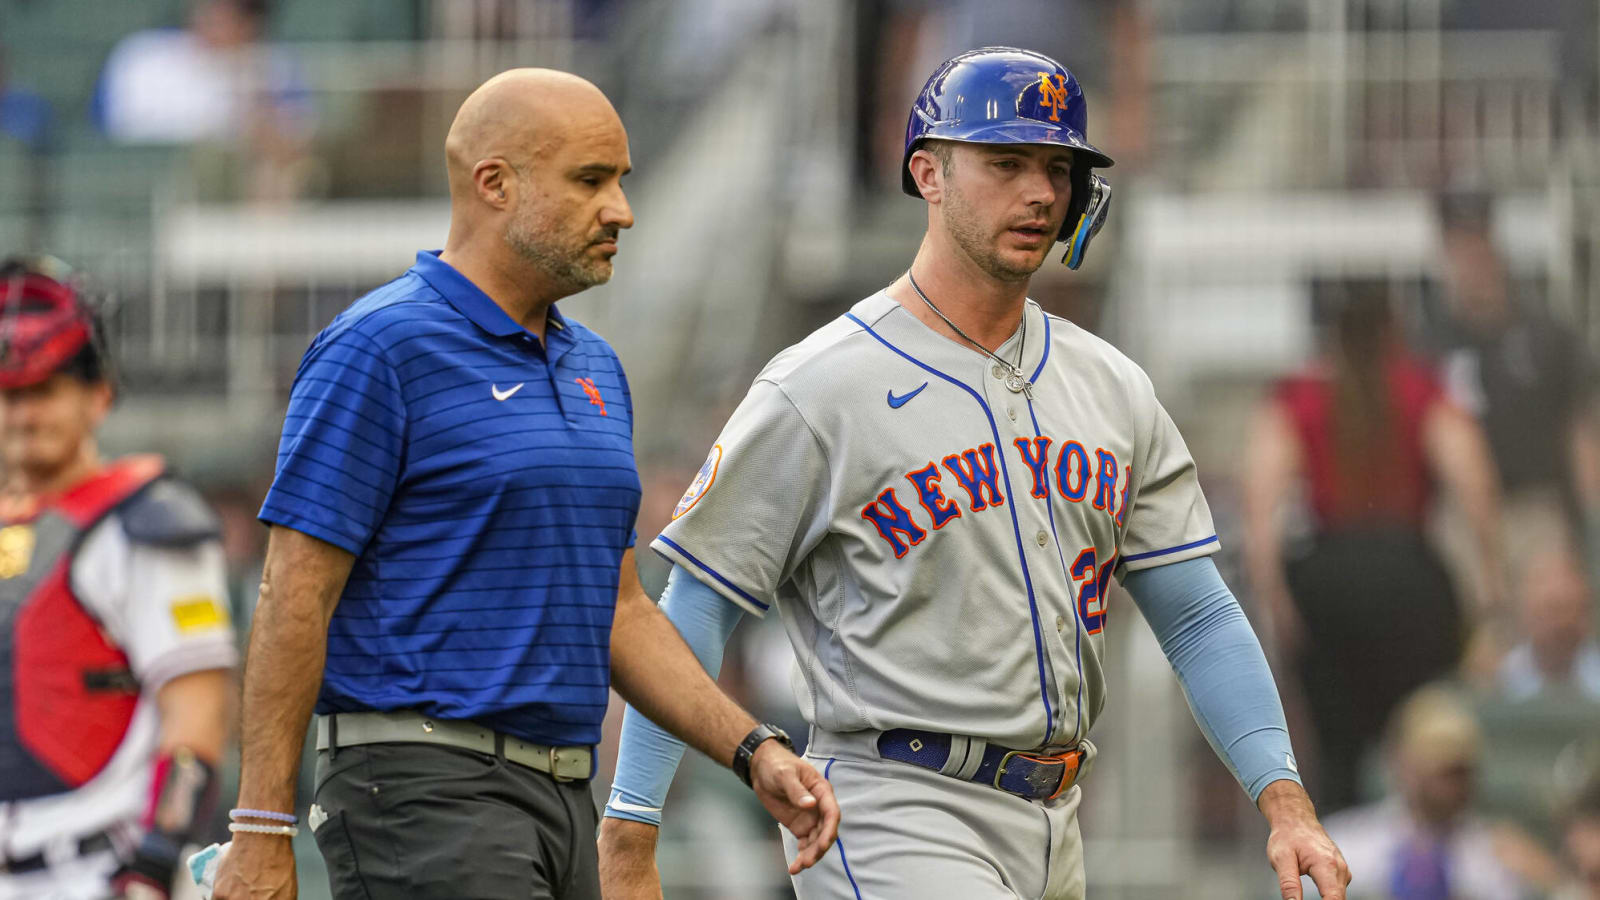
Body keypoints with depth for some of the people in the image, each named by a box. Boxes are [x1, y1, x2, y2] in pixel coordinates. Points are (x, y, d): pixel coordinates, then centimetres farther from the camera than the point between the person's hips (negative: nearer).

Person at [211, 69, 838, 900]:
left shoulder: (592, 369, 17)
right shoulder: (383, 348, -9)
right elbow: (294, 596, -12)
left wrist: (752, 753, 10)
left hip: (565, 799, 9)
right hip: (421, 794, -9)